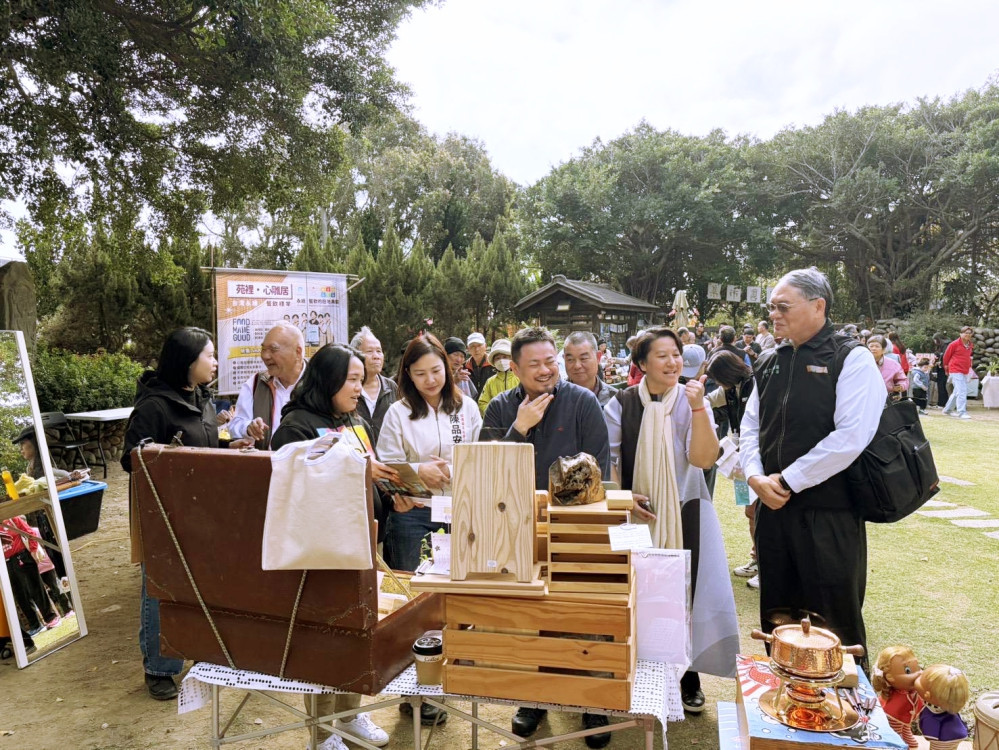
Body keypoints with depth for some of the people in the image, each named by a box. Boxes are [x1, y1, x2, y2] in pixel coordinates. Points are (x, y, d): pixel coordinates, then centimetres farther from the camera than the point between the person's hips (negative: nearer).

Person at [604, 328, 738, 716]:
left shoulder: (692, 401, -3)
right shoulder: (621, 404, -2)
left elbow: (704, 459, -16)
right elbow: (606, 461, 2)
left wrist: (697, 408, -25)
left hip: (685, 512, 0)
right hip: (636, 514, 0)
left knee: (685, 592, 2)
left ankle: (688, 673, 22)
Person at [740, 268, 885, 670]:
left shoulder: (852, 360, -10)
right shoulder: (770, 362, 10)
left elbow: (851, 437, -19)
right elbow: (750, 426, 12)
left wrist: (788, 481, -16)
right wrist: (756, 476, -5)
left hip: (829, 514, -6)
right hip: (773, 507, 6)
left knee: (835, 622, 7)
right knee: (777, 613, 18)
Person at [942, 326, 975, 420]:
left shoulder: (970, 345, 10)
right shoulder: (954, 344, -10)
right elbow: (946, 356, -2)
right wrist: (946, 369, 8)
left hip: (965, 371, 8)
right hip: (956, 371, -8)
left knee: (957, 392, 14)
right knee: (961, 391, -13)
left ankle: (948, 409, 27)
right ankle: (962, 412, -13)